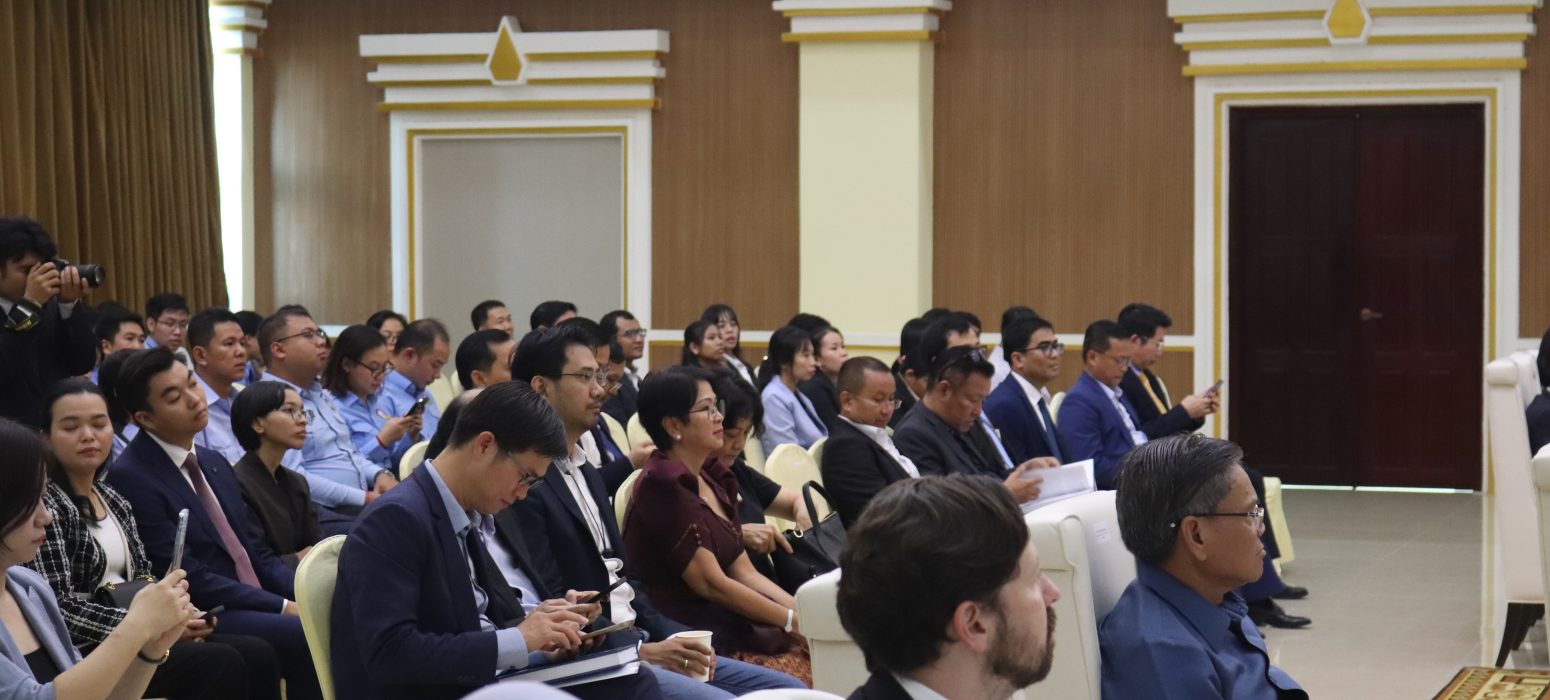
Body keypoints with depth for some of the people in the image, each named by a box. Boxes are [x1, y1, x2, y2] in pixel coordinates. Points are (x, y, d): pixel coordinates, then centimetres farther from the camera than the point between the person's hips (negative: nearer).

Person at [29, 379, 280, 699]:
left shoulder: (113, 499, 17)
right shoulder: (45, 504, -8)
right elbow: (59, 607, -16)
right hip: (86, 652, -8)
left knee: (258, 654, -14)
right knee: (219, 663, -26)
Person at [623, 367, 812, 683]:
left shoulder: (712, 478, 14)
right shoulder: (663, 486, -12)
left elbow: (745, 573, 10)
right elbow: (710, 582, -15)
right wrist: (792, 620, -11)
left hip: (732, 629, 8)